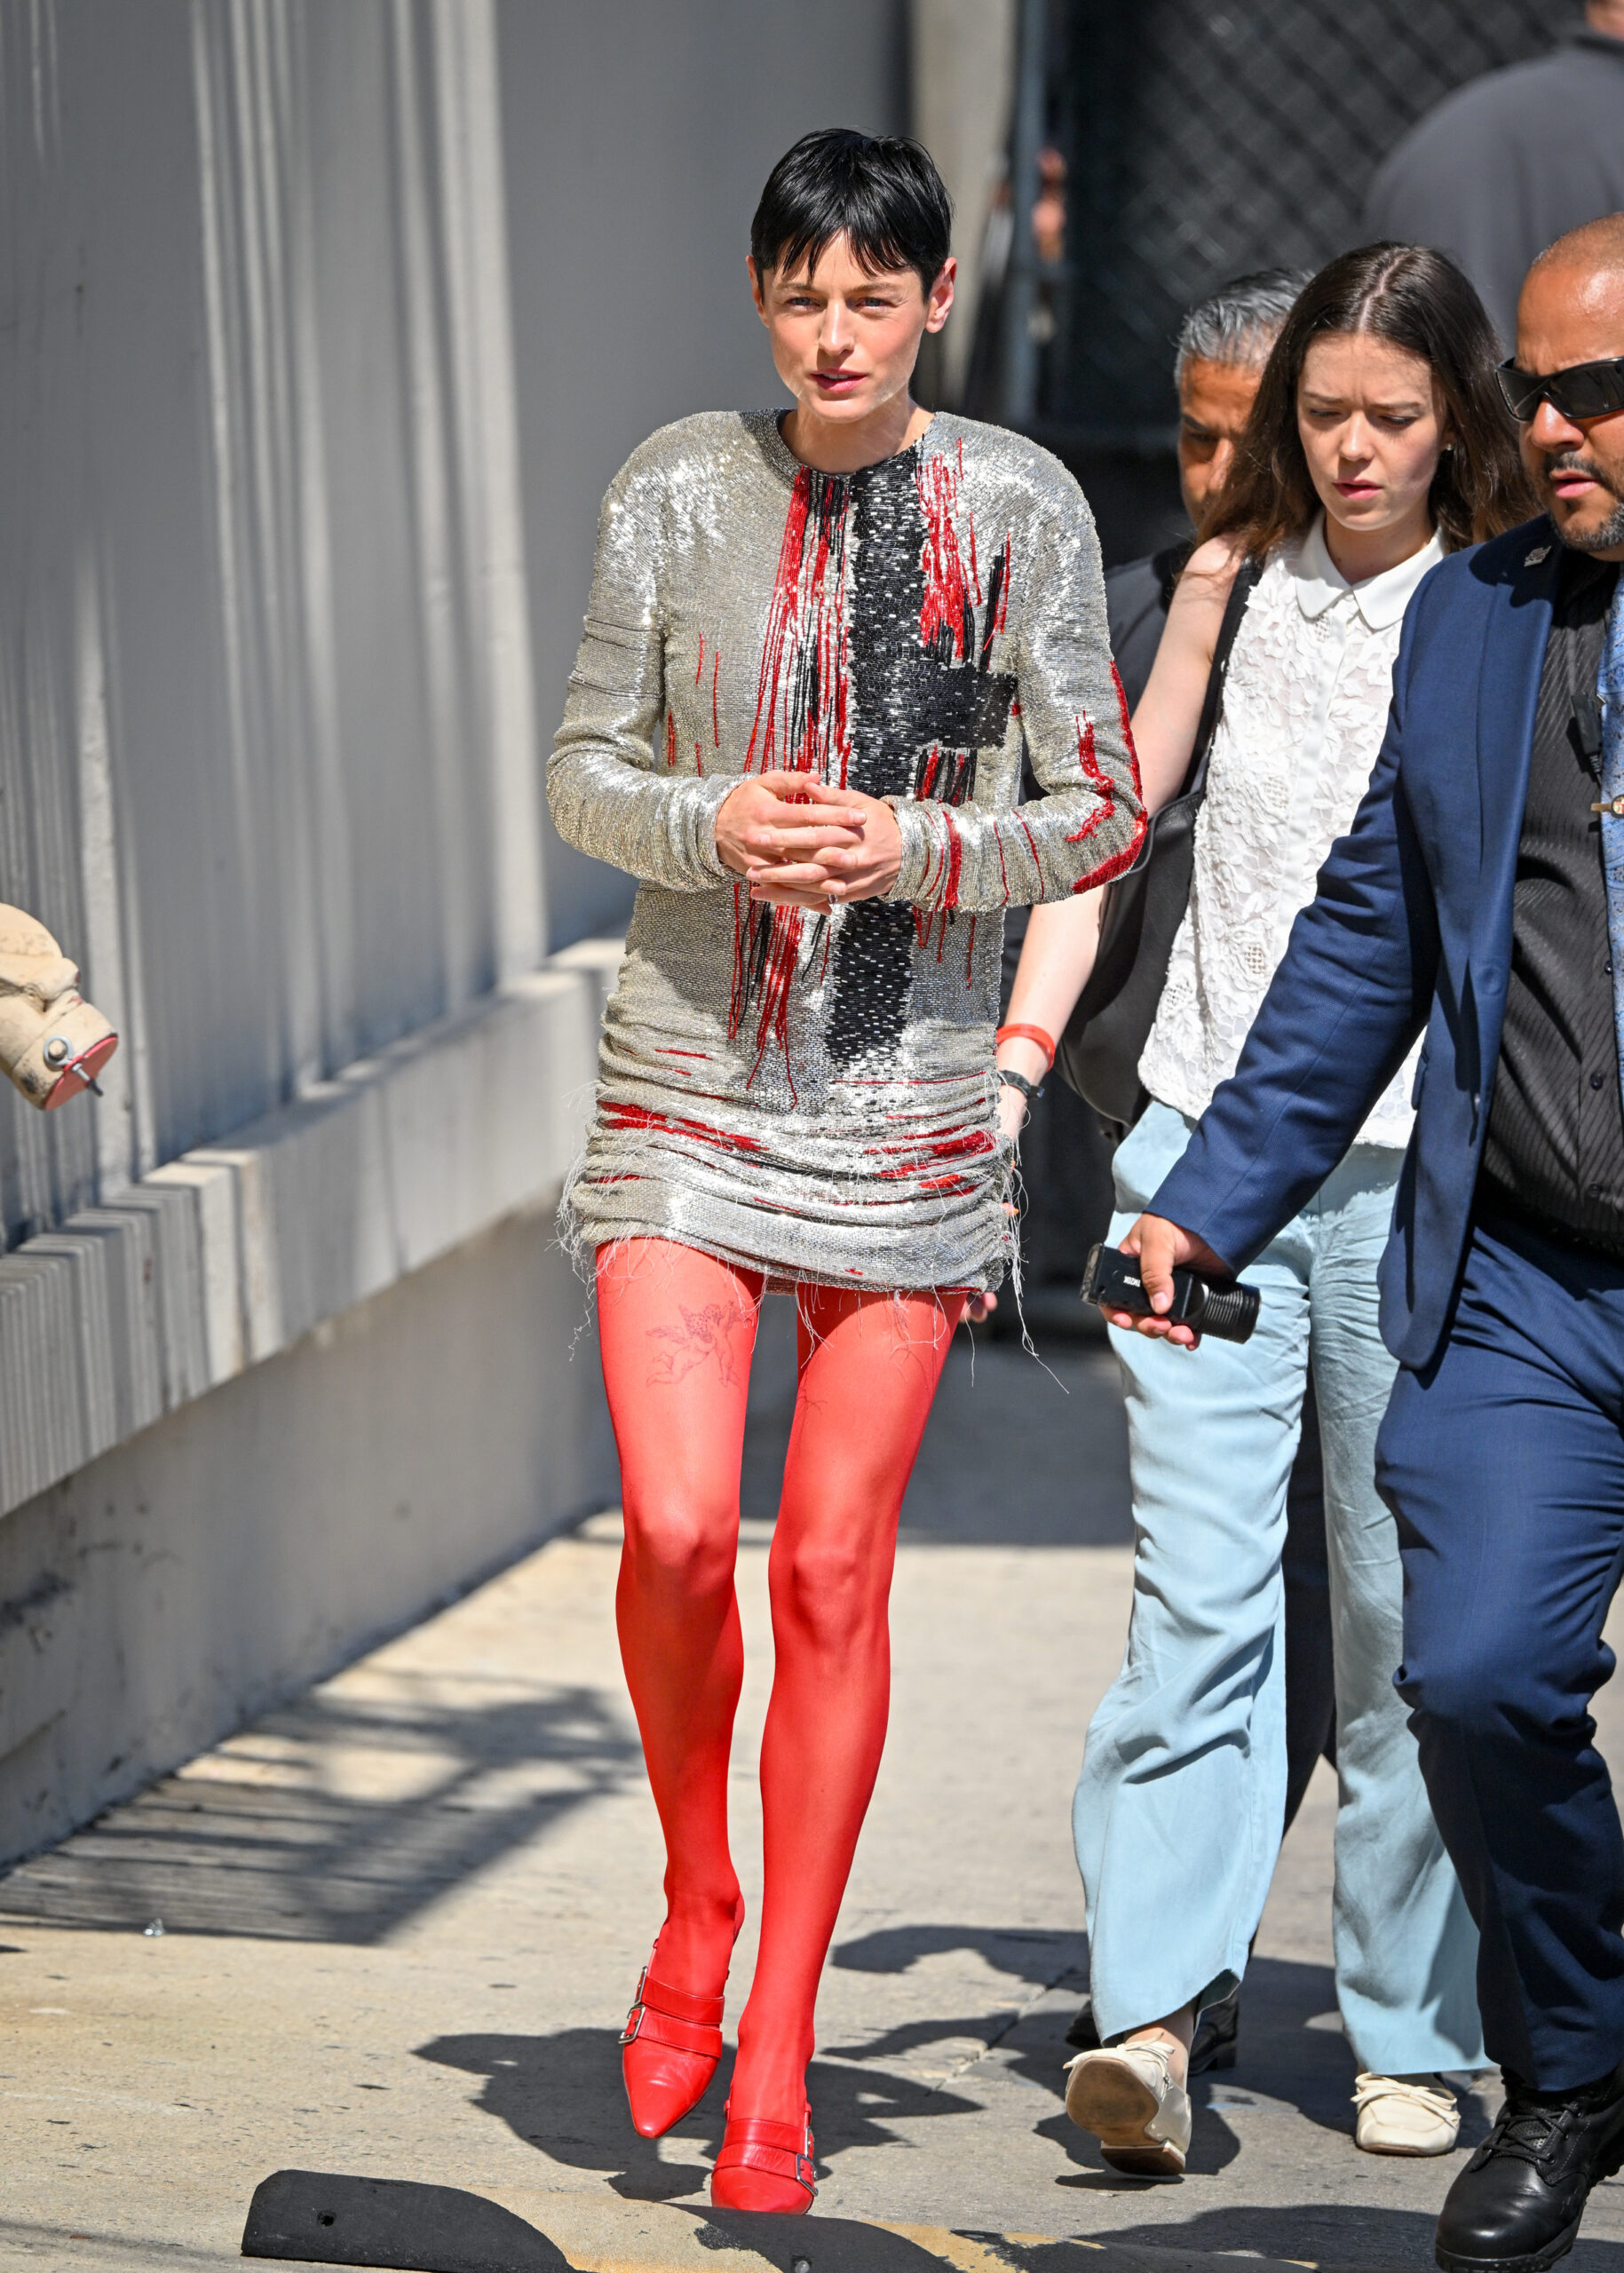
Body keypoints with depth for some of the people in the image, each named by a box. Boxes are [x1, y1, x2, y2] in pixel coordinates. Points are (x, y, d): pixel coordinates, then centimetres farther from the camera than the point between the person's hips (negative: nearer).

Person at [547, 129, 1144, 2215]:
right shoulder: (676, 489, 1)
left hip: (908, 1091, 0)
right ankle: (694, 1905, 14)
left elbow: (1102, 809, 1)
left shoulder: (1019, 510, -2)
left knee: (832, 1571, 1)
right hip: (689, 1077, 0)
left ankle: (777, 2047, 11)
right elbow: (583, 773, 6)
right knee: (675, 1530, -14)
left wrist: (915, 846, -17)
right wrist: (711, 823, -15)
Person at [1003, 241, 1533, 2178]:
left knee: (1409, 1614, 3)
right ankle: (1150, 2011, -15)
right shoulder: (1235, 582, 9)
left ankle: (1411, 2035, 13)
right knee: (1196, 1594, -9)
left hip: (1421, 1164, -2)